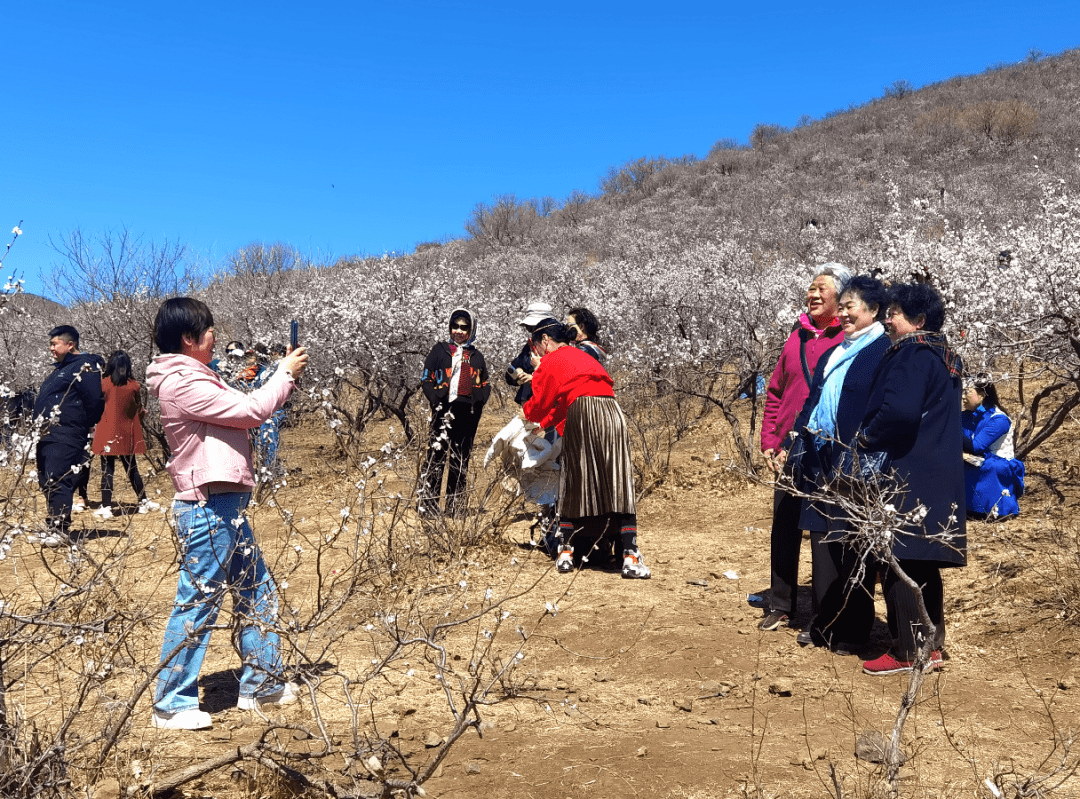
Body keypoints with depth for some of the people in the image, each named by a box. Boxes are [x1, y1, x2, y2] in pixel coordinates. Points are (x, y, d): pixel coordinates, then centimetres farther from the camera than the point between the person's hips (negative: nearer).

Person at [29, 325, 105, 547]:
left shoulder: (85, 367, -9)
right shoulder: (61, 368, 22)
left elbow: (95, 402, -17)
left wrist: (84, 428, -9)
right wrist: (42, 427, 19)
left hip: (65, 436, -10)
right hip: (49, 436, 10)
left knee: (58, 481, -12)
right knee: (47, 482, 12)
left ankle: (60, 531, -8)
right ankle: (54, 528, 19)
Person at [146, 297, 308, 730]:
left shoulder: (196, 377, 16)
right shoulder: (181, 383, -16)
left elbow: (244, 405, 17)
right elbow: (249, 411, -17)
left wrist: (283, 375, 10)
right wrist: (285, 374, -4)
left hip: (226, 506, 11)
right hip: (207, 507, -11)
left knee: (257, 591, 17)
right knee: (198, 603, -1)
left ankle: (261, 684, 28)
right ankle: (172, 705, 12)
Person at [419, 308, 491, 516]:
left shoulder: (477, 356, 15)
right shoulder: (440, 350, 6)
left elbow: (485, 385, 20)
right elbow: (426, 379, 3)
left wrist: (479, 401, 2)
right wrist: (436, 400, -9)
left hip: (467, 414, 3)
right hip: (444, 411, -3)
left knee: (461, 460, 8)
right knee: (436, 456, -7)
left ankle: (454, 506, 17)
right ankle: (428, 504, -2)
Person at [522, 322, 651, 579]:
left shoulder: (551, 361, 10)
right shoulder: (584, 357, 31)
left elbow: (539, 404, 11)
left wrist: (525, 412, 32)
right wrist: (544, 423, 40)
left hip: (581, 419, -5)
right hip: (612, 413, 5)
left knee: (573, 487, 8)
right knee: (620, 487, 0)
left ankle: (565, 553, 12)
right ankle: (630, 558, -6)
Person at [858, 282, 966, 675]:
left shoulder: (912, 355, -13)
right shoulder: (942, 356, 17)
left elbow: (899, 411, -28)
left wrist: (866, 438, -11)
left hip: (909, 477, -10)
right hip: (936, 477, 10)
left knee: (900, 562, -3)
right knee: (923, 565, 15)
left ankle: (908, 651, 3)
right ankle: (930, 644, 22)